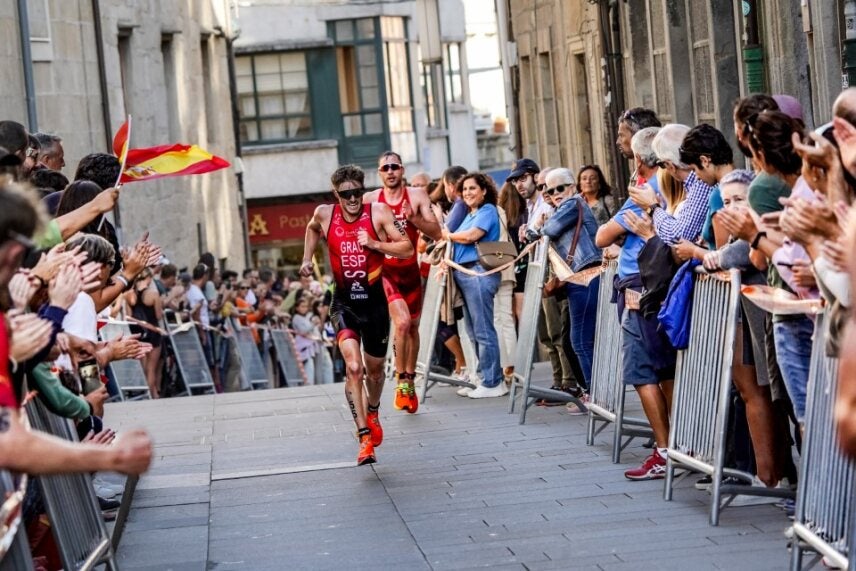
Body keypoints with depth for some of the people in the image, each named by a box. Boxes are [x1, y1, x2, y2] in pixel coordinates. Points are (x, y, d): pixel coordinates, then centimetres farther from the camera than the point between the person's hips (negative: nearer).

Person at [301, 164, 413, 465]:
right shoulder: (324, 214, -4)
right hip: (344, 302, 0)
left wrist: (374, 244, -22)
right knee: (353, 367, -20)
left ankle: (372, 412, 49)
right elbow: (312, 228, 22)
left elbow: (408, 249, -12)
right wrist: (307, 258, 15)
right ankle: (364, 437, -19)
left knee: (375, 369, 17)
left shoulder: (379, 212, -10)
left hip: (375, 301, 1)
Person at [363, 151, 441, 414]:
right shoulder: (370, 200, -3)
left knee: (413, 327, 13)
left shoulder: (417, 196, -2)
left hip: (410, 270, 3)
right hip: (384, 271, -3)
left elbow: (436, 233, -7)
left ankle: (410, 380, 30)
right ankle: (401, 381, -9)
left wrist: (413, 218, -21)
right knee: (402, 321, -21)